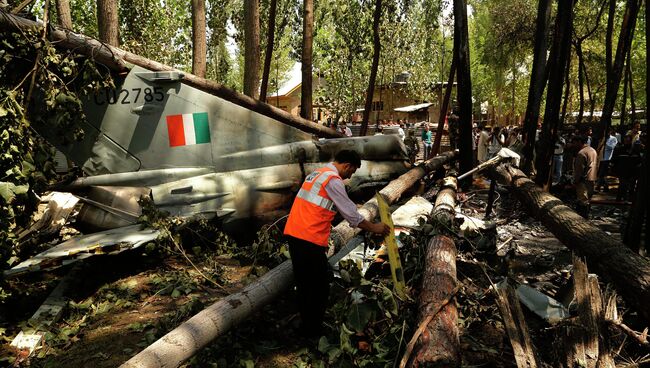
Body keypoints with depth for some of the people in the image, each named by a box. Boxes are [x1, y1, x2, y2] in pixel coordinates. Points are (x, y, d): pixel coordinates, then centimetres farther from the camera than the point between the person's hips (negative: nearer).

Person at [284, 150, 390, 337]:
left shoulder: (316, 173, 18)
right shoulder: (333, 179, -11)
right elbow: (351, 213, -8)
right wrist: (374, 227, 5)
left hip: (294, 234, 10)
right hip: (310, 239, -10)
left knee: (304, 282, 19)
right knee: (319, 285, 5)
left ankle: (306, 324, 32)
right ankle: (313, 329, 16)